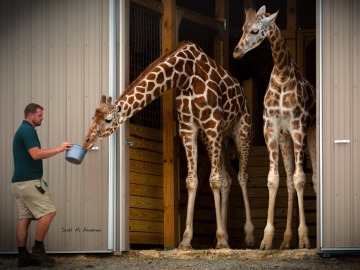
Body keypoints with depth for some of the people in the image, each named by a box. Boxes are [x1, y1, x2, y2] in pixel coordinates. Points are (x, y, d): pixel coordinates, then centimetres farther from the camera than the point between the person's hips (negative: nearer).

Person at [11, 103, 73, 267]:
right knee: (48, 212, -8)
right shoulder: (28, 130, -12)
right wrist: (59, 149, -16)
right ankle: (38, 249, -6)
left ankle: (23, 256, 5)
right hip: (29, 182, -10)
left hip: (20, 182, 10)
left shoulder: (22, 130, 20)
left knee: (24, 218, 7)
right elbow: (36, 154, -23)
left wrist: (38, 179, 23)